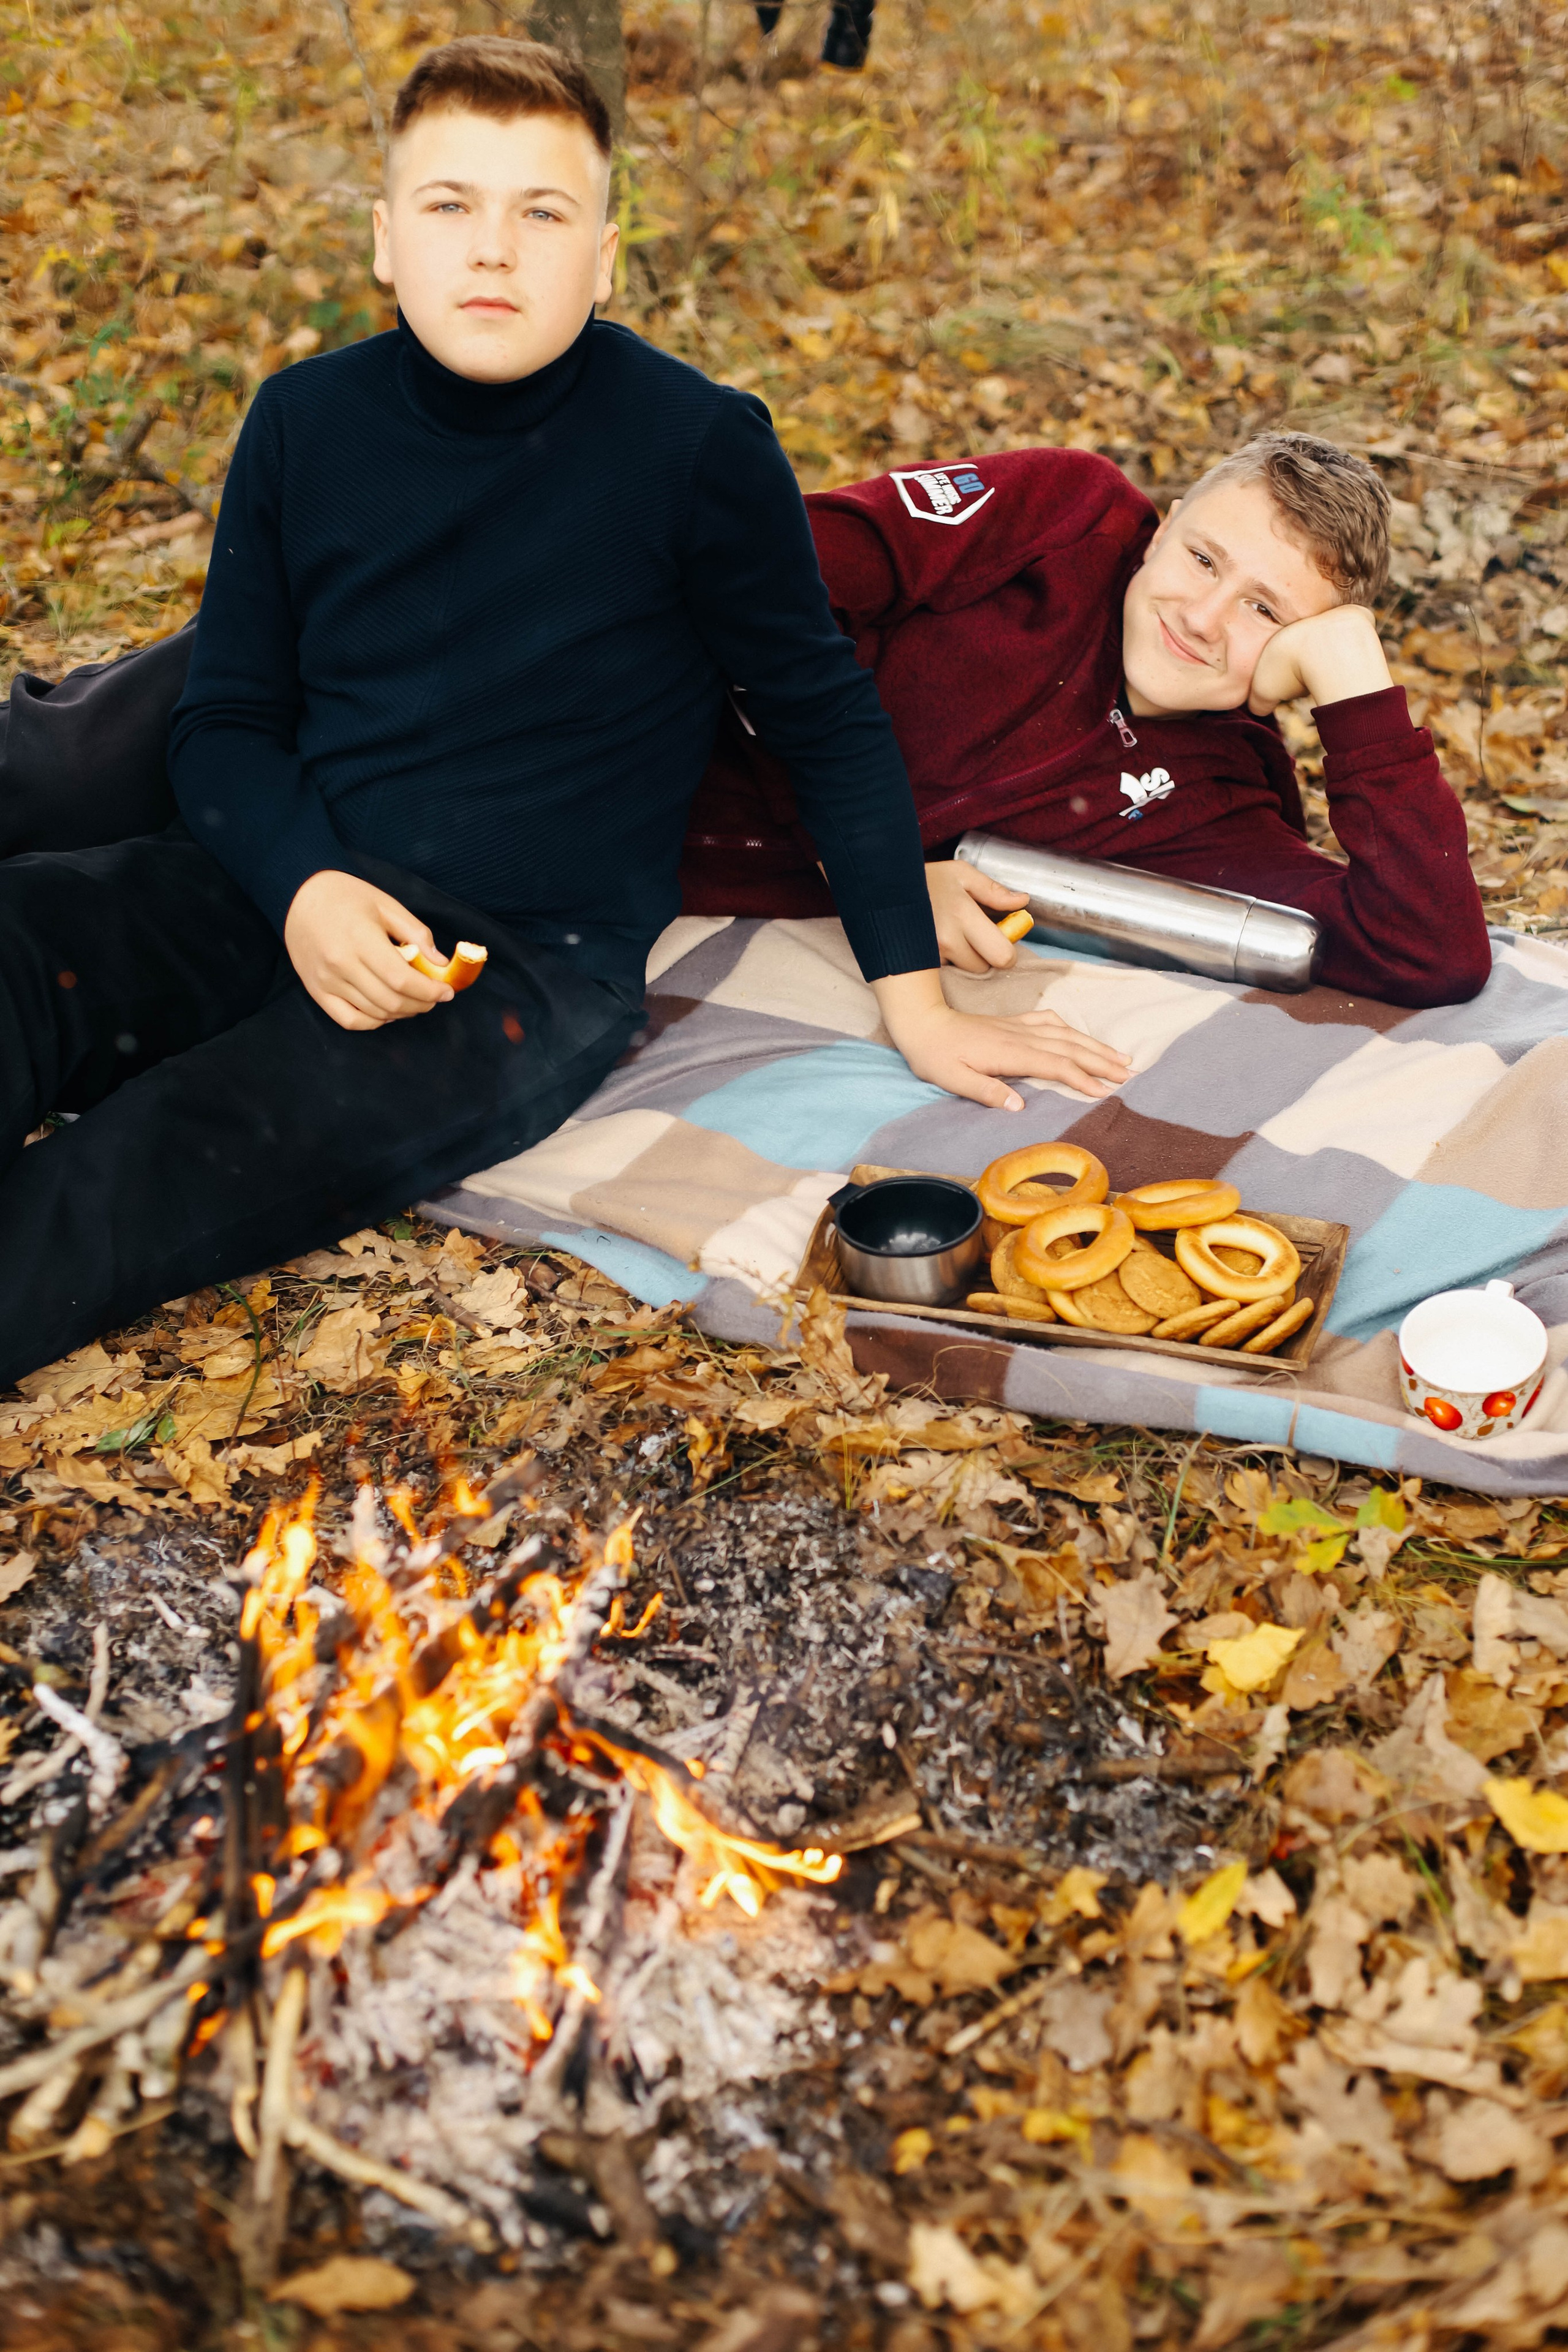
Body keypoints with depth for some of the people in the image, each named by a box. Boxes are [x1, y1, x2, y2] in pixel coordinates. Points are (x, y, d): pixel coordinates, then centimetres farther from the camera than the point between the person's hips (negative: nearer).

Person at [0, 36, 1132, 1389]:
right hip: (292, 899, 5)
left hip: (537, 961, -4)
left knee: (176, 1153, -31)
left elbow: (827, 721, 2)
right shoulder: (306, 424, 4)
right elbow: (228, 719, 8)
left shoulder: (698, 449, -8)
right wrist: (304, 891, -14)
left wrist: (916, 1003, 0)